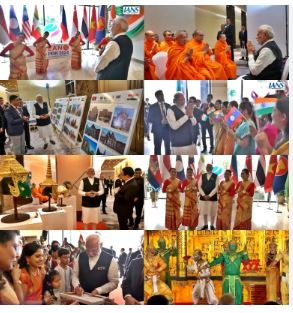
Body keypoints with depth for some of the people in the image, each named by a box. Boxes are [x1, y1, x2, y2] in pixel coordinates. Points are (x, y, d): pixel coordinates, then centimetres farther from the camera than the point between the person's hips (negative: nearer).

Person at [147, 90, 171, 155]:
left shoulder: (168, 105, 10)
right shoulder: (153, 107, 0)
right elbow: (149, 120, -3)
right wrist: (160, 121, -15)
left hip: (167, 129, 3)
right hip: (157, 130, -3)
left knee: (168, 148, 5)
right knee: (157, 148, -1)